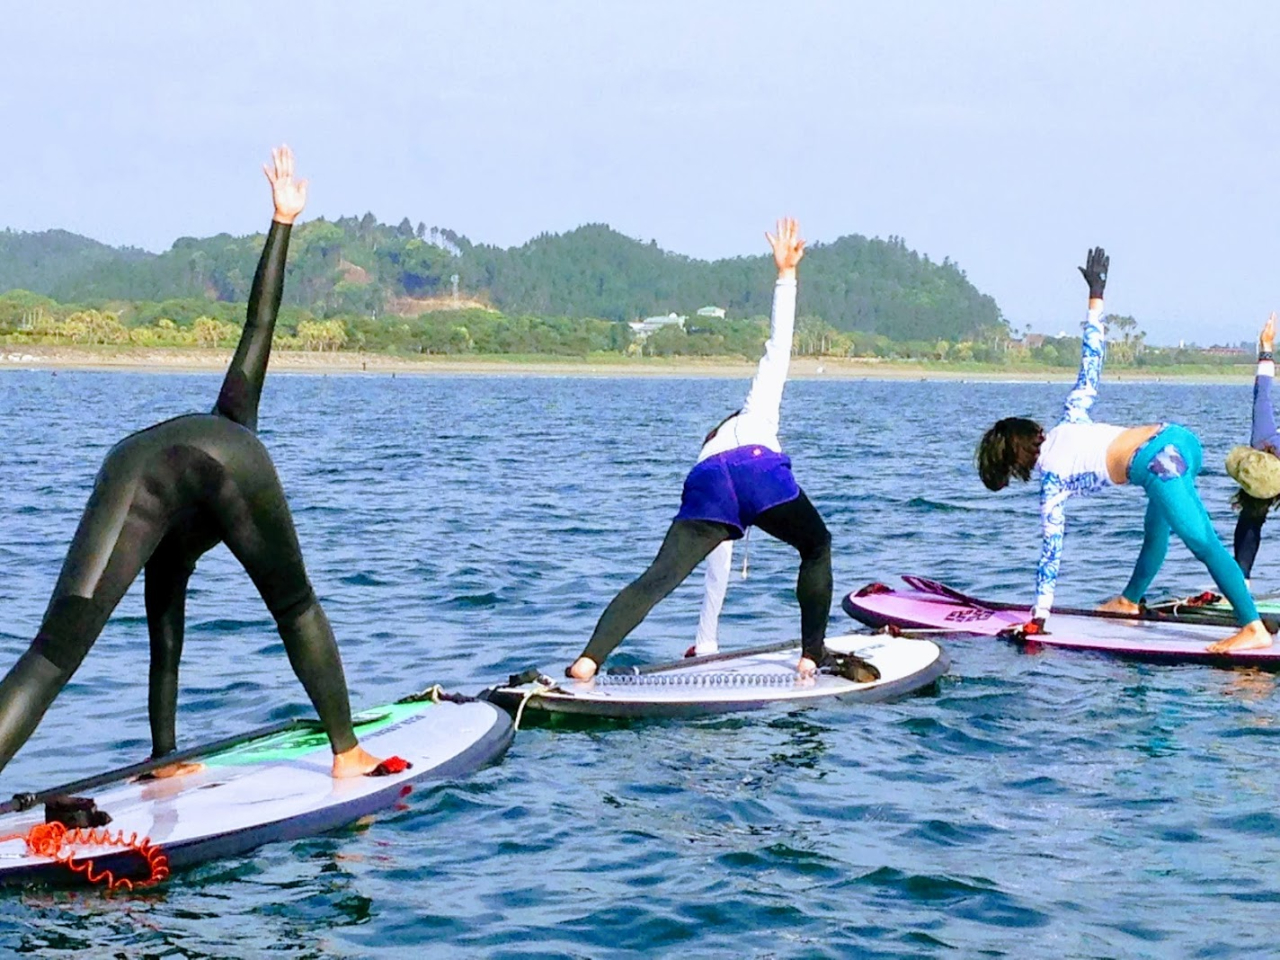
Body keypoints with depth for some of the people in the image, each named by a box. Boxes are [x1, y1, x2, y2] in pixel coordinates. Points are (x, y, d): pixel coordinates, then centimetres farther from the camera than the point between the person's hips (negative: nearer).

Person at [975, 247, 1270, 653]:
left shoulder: (1053, 478, 11)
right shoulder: (1070, 422, 27)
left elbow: (1051, 550, 11)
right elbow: (1090, 362, 28)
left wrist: (1038, 618, 15)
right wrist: (1095, 297, 37)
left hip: (1157, 463, -9)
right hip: (1178, 436, 9)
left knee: (1204, 544, -17)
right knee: (1155, 529, 28)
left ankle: (1254, 627, -26)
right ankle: (1129, 600, 50)